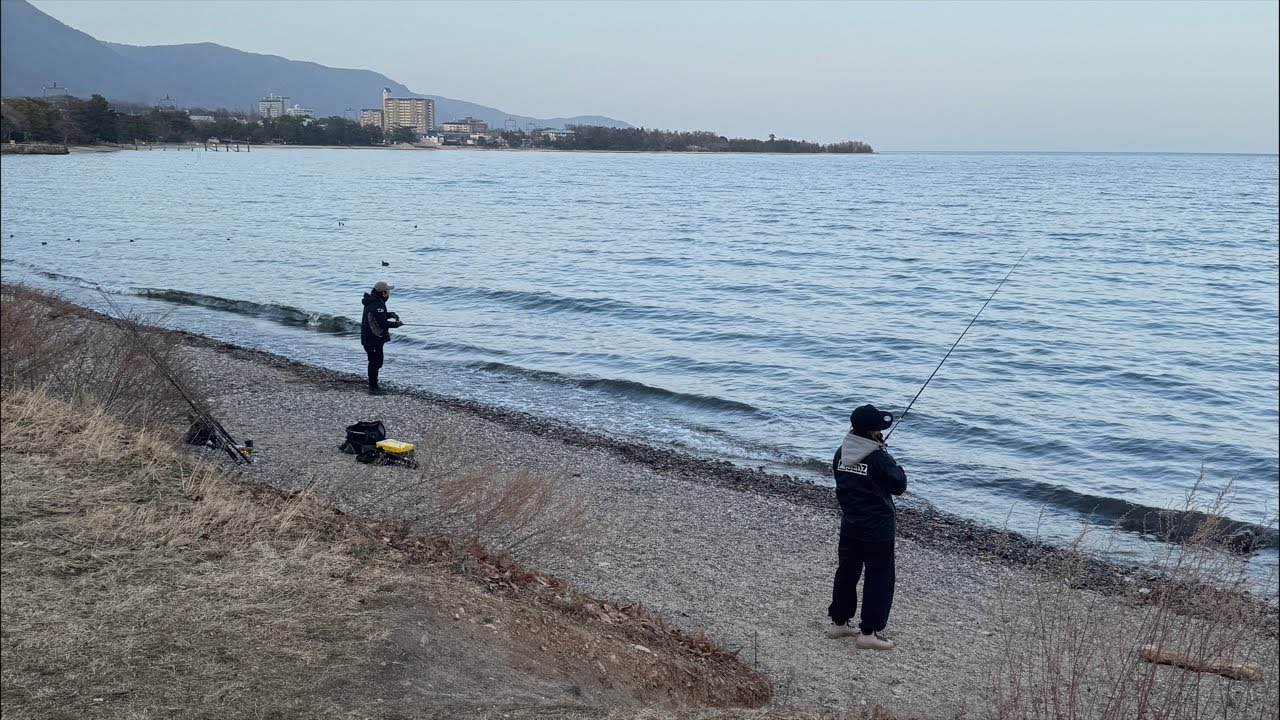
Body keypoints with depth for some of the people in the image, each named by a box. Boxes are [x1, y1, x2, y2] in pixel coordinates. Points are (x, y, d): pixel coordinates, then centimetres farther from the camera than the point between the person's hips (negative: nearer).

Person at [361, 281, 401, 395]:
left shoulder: (372, 302, 10)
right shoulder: (376, 306, -24)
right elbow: (383, 323, -25)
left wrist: (390, 314, 8)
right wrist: (396, 324, -10)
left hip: (370, 338, 11)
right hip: (373, 340, -11)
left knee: (375, 362, 19)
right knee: (375, 363, -4)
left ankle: (373, 386, 29)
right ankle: (373, 388, 1)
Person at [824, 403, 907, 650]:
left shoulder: (841, 453, -3)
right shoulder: (881, 459, -21)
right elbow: (899, 487, -9)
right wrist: (896, 467, 7)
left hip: (849, 525, 6)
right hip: (878, 529, -6)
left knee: (846, 572, 18)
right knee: (879, 579, 5)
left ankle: (838, 623, 27)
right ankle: (868, 632, 8)